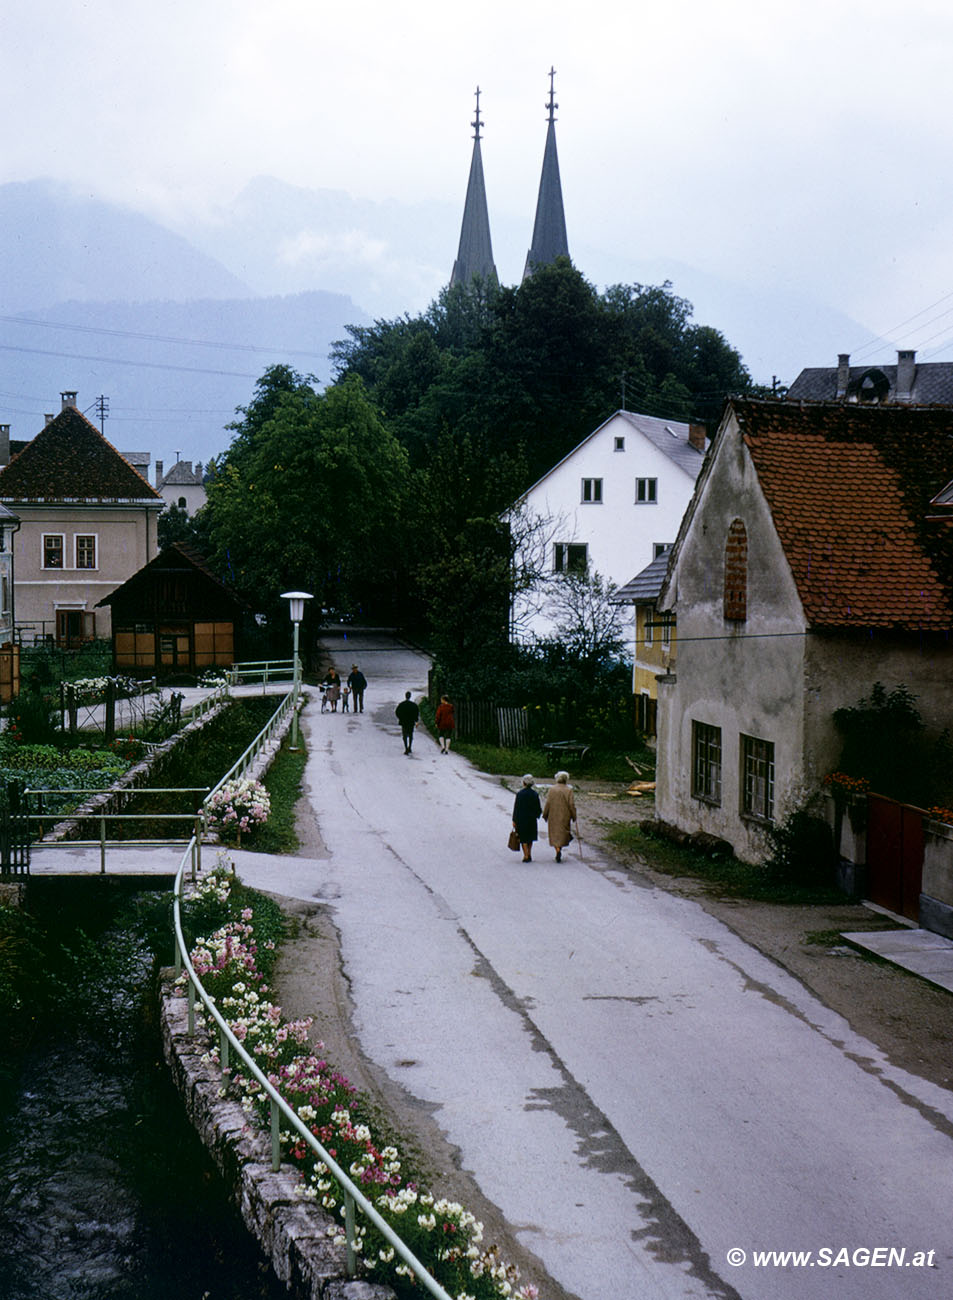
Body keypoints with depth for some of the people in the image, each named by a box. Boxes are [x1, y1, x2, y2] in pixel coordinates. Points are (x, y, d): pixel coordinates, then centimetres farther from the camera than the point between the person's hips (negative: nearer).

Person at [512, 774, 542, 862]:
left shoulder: (520, 794, -13)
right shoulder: (535, 794, -3)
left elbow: (516, 807, -11)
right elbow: (538, 808, 2)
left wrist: (514, 820, -5)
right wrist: (536, 815, 22)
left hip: (521, 819, -3)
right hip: (532, 819, 3)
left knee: (523, 839, 4)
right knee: (530, 838, 18)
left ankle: (526, 856, -2)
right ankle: (529, 855, 23)